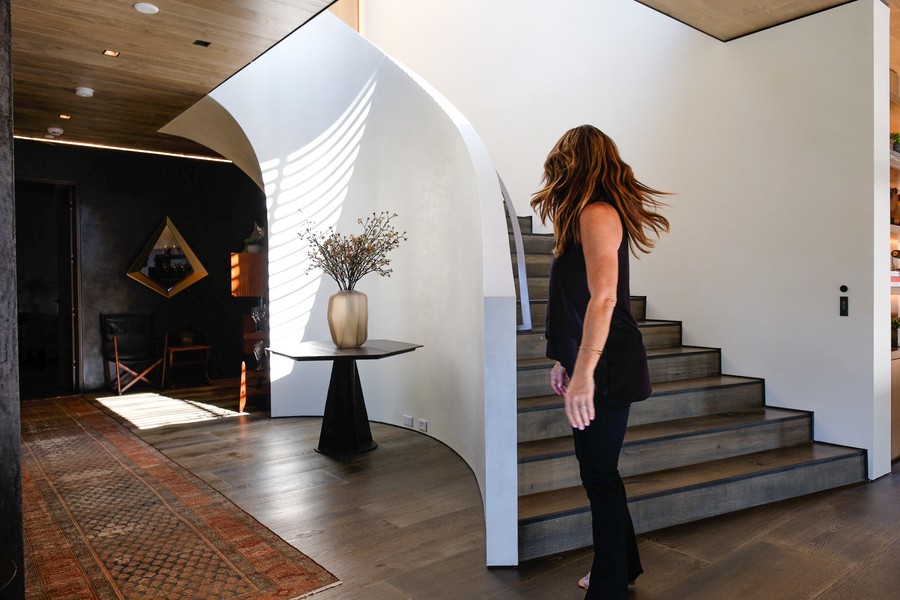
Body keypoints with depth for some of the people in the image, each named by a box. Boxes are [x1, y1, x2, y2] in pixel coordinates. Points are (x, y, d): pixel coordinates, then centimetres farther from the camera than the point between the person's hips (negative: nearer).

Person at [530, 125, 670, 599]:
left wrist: (584, 374, -32)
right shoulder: (590, 214, 15)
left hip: (608, 367, -9)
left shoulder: (597, 213, -15)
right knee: (597, 469, 19)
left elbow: (603, 297, -27)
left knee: (599, 473, 3)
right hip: (594, 364, 9)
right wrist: (566, 361, 19)